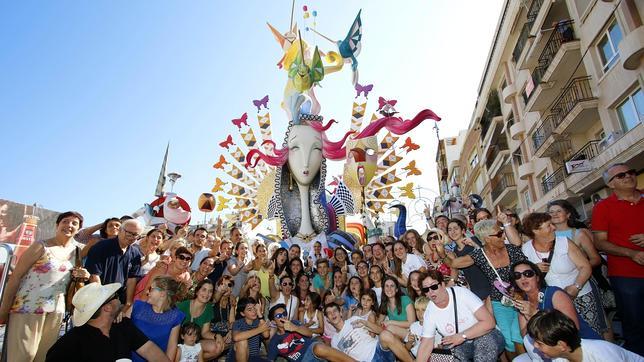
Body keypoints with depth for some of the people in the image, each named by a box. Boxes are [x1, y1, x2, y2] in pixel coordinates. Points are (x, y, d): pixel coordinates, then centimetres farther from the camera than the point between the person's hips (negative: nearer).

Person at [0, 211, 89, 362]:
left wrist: (85, 275, -7)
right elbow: (15, 277, -6)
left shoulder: (77, 250, 6)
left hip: (56, 310, 5)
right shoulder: (41, 246, -7)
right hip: (28, 307, -4)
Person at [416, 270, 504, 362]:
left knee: (485, 339, -34)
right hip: (460, 346, 2)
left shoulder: (462, 293, -21)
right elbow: (426, 345, -8)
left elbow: (489, 322, -23)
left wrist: (462, 336, -26)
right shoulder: (429, 313, -11)